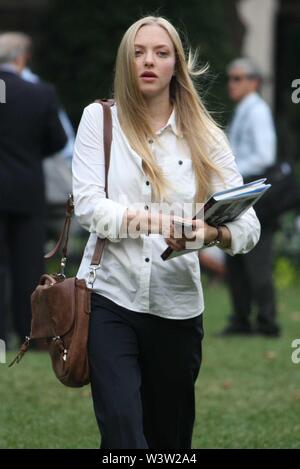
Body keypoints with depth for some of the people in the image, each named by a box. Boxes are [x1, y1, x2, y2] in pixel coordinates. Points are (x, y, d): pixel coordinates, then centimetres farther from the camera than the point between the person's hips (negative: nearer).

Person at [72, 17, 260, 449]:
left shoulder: (205, 136, 3)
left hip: (178, 304, 2)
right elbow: (87, 203, -10)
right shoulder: (100, 118, 2)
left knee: (171, 436, 10)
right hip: (112, 297, -2)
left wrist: (214, 232, -28)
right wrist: (156, 220, -26)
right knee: (123, 431, -16)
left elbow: (249, 225, -4)